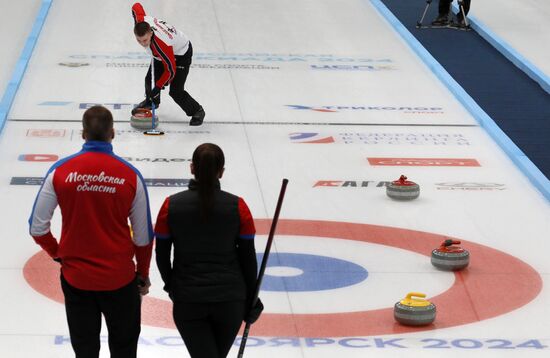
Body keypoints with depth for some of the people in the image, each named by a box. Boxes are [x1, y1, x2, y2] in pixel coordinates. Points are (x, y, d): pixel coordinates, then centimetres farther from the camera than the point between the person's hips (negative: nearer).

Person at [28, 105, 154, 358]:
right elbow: (143, 236, -2)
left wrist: (57, 253, 14)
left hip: (76, 278, 1)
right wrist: (143, 274, 13)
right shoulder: (130, 176, -8)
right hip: (120, 278, 0)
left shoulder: (60, 171, -8)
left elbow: (37, 227, -5)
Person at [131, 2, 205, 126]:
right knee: (150, 79, 11)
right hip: (162, 52, 7)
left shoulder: (161, 45, -45)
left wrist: (158, 88, -25)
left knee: (176, 92, -11)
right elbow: (136, 6, -5)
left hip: (181, 54, -7)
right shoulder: (141, 21, -31)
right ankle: (151, 102, 43)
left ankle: (197, 111, 13)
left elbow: (170, 71, -33)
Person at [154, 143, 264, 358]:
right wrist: (251, 299, 10)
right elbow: (248, 257, -2)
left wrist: (170, 285, 20)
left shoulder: (171, 205, -6)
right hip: (230, 299, 1)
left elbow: (161, 253, 2)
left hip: (188, 300, -1)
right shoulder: (237, 206, -6)